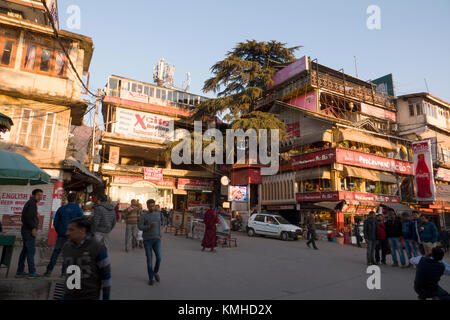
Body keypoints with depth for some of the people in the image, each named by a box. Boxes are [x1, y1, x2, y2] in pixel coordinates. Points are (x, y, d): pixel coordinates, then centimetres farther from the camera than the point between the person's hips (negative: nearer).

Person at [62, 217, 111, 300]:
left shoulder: (98, 248, -18)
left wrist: (106, 299, -9)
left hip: (90, 296, -5)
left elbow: (106, 274, -12)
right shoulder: (66, 247, 0)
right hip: (70, 296, 5)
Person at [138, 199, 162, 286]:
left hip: (156, 239, 2)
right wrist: (150, 226, -22)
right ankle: (151, 278, 19)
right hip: (147, 240, -2)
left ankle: (155, 272, 23)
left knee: (159, 257, -6)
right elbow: (139, 227, -8)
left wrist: (160, 236, 3)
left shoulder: (158, 214, 7)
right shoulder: (144, 215, -4)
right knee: (149, 259, 3)